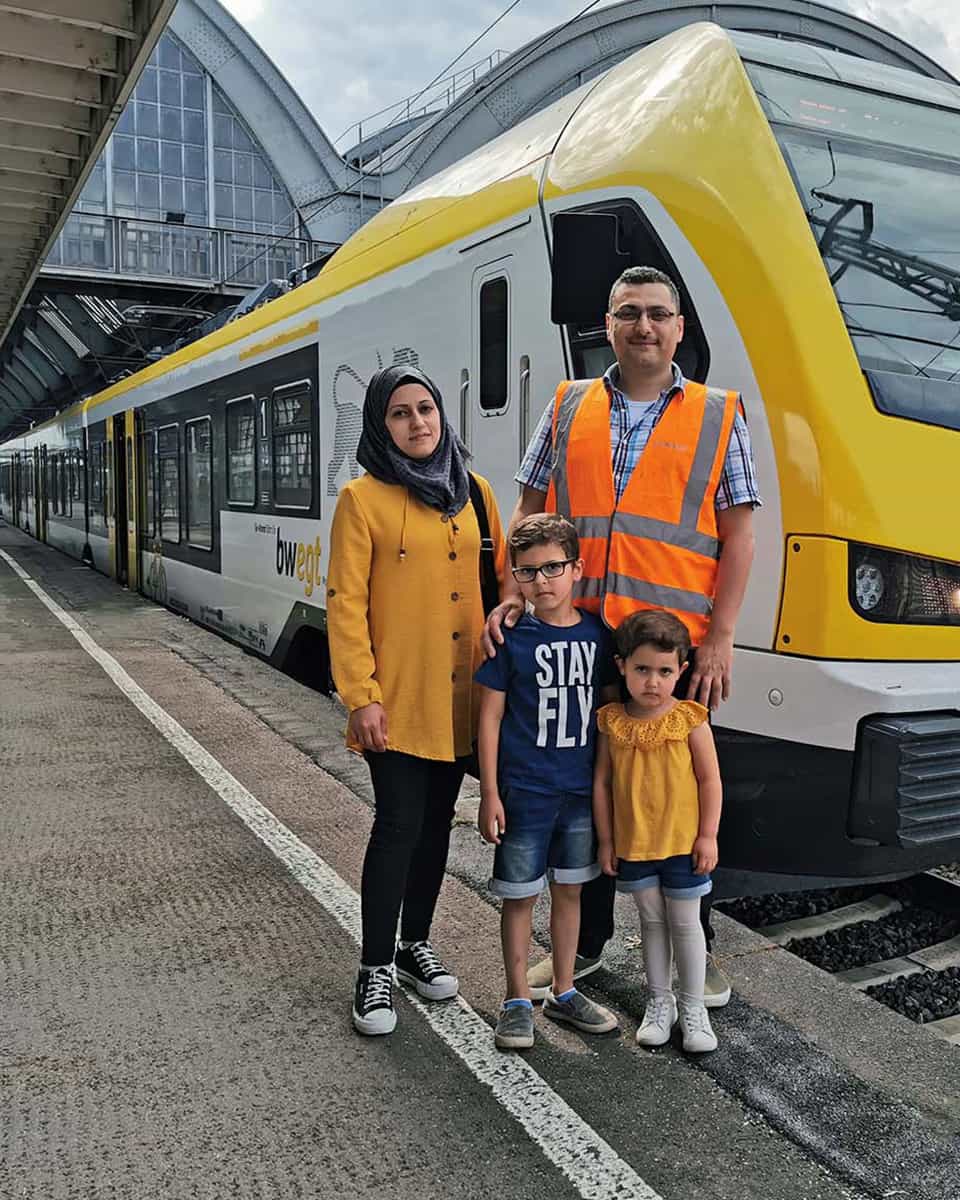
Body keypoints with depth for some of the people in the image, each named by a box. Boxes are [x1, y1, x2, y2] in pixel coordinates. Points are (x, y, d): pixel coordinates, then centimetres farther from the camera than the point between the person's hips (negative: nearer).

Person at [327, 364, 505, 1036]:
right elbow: (346, 604, -9)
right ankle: (376, 968, 15)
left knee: (437, 822, 15)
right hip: (396, 700, -5)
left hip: (460, 697, 5)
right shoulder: (364, 499, -6)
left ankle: (415, 943, 33)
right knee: (399, 824, -2)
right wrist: (361, 696, -14)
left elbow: (499, 578, 12)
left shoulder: (474, 494, 9)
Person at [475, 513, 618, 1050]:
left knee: (569, 890, 16)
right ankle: (518, 1001, 24)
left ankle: (565, 992, 33)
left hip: (581, 790, 4)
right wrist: (490, 794, -9)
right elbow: (491, 716, -7)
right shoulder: (511, 638, -10)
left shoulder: (598, 634, 0)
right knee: (520, 895, 8)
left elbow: (607, 709, 9)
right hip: (523, 791, -4)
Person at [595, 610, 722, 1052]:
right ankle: (659, 1001, 30)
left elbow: (710, 780, -5)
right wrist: (605, 841, 0)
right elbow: (602, 782, 0)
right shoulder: (612, 722, -5)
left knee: (684, 922, 9)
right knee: (651, 921, 16)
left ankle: (692, 1007, 24)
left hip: (682, 842, -2)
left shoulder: (689, 718, -10)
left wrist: (708, 836, -8)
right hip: (632, 844, 2)